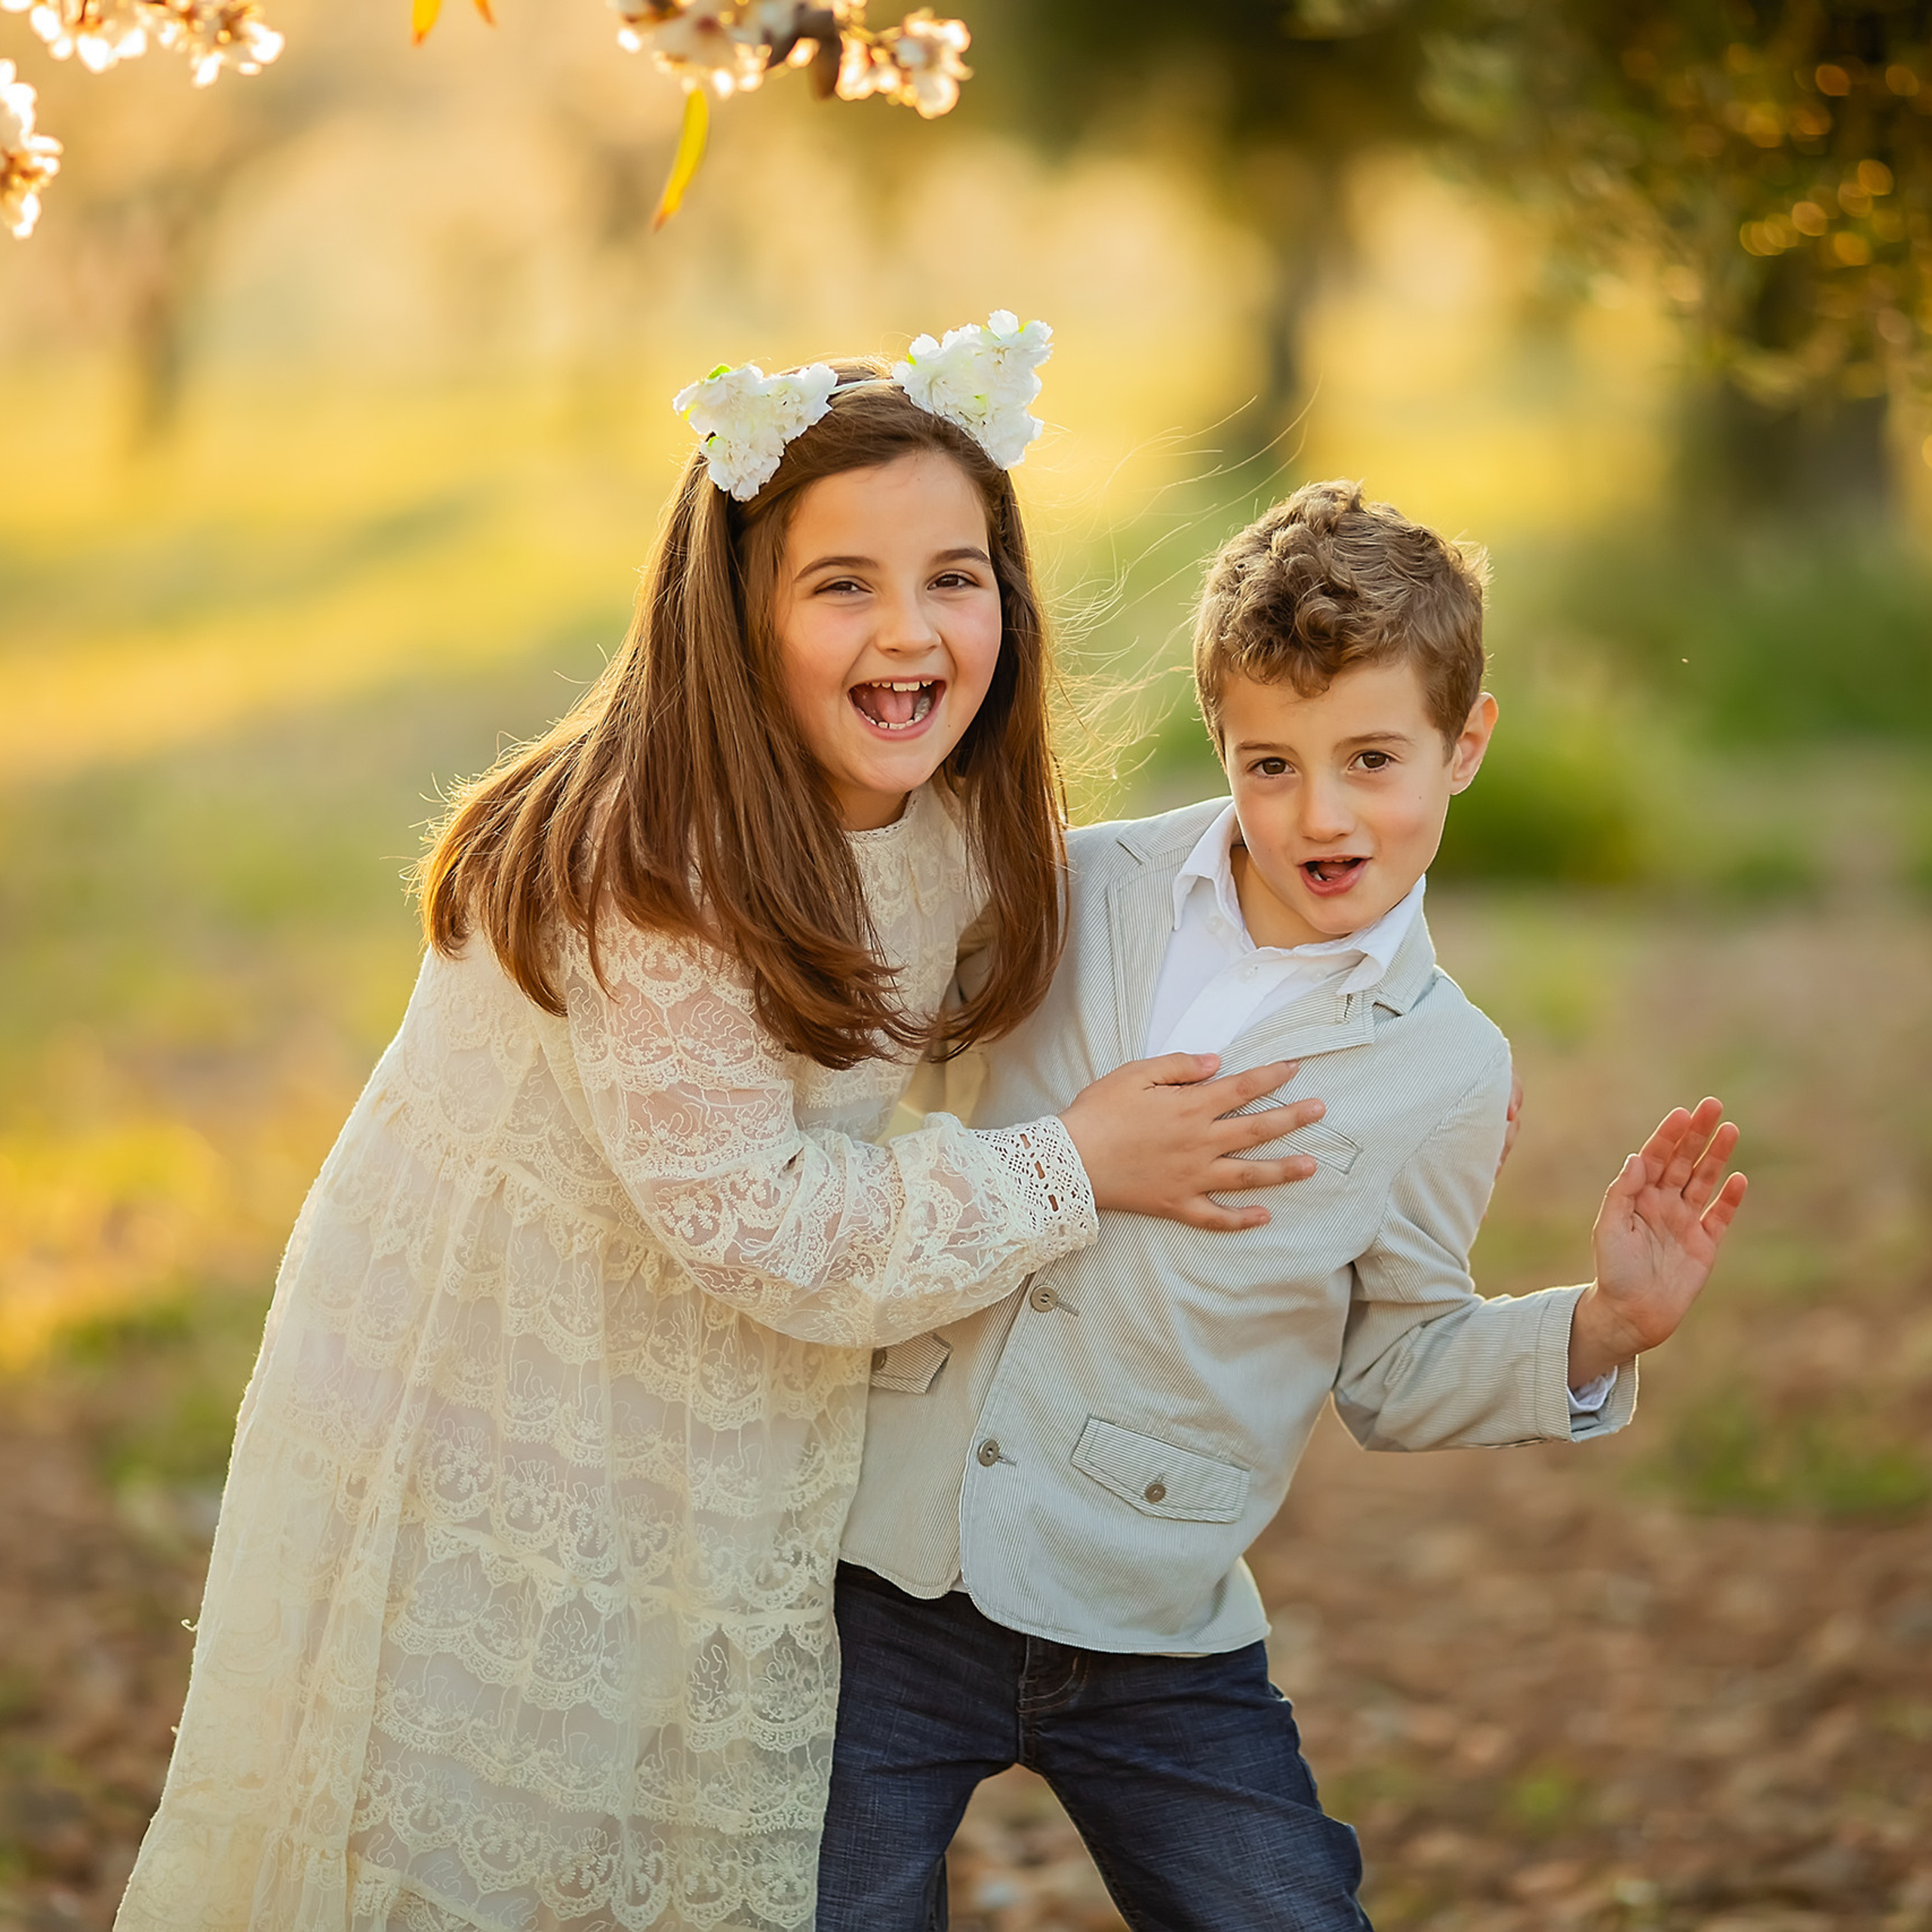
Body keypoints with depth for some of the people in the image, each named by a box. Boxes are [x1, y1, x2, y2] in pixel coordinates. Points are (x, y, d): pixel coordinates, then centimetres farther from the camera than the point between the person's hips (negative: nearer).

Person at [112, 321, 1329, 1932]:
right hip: (493, 1413, -7)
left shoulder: (960, 822, -6)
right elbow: (762, 1227, -27)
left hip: (736, 1427, 7)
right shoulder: (650, 875, -30)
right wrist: (1076, 1167, -20)